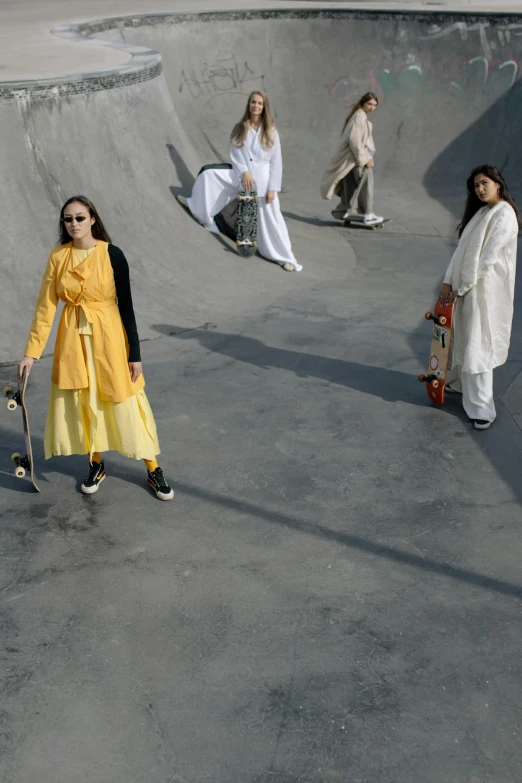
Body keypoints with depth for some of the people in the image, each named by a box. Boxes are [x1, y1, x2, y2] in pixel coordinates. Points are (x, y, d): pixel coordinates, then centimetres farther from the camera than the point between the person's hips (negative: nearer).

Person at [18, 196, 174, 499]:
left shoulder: (112, 254, -10)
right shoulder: (58, 257, -2)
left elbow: (126, 305, -8)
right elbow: (46, 306, -2)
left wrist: (135, 353, -8)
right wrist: (32, 351, -7)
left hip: (108, 335, -3)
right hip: (73, 337, 3)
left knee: (125, 402, 3)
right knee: (81, 402, 11)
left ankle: (153, 470, 16)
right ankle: (97, 464, 32)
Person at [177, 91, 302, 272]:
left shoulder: (270, 131, -1)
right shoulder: (239, 129, 5)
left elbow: (276, 162, -3)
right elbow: (235, 155, 2)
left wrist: (272, 188, -10)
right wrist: (244, 172, -18)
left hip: (263, 178, -3)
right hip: (242, 175, 3)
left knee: (271, 219, -5)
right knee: (208, 174, -4)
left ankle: (286, 258, 4)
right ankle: (198, 206, 20)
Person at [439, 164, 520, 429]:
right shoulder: (479, 211, 12)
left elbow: (488, 258, -20)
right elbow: (462, 249, 9)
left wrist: (461, 288, -17)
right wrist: (448, 281, -1)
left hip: (485, 289, -8)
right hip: (464, 286, 8)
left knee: (477, 344, -6)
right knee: (461, 337, 19)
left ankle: (482, 407, 0)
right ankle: (456, 381, 37)